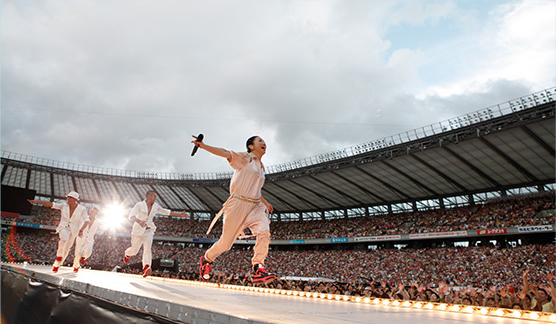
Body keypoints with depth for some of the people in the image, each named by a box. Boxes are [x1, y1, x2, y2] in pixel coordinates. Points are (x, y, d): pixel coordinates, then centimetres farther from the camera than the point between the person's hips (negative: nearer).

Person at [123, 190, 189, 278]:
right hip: (138, 230, -3)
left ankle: (147, 268, -29)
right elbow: (131, 216, -23)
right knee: (134, 250, 8)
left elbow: (166, 211, 14)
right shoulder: (139, 205, -12)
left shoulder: (155, 206, 3)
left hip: (149, 230, 3)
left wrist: (179, 214, 10)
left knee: (147, 248, -19)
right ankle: (127, 253, 44)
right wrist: (139, 221, -44)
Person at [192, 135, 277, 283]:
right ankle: (207, 259, 31)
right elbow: (226, 153, -14)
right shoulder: (245, 158, 1)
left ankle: (258, 270, -21)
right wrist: (203, 145, -27)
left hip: (255, 207, 6)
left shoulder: (261, 167, 21)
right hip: (238, 204, -6)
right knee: (226, 242, 1)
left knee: (264, 231, -23)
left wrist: (265, 203, 35)